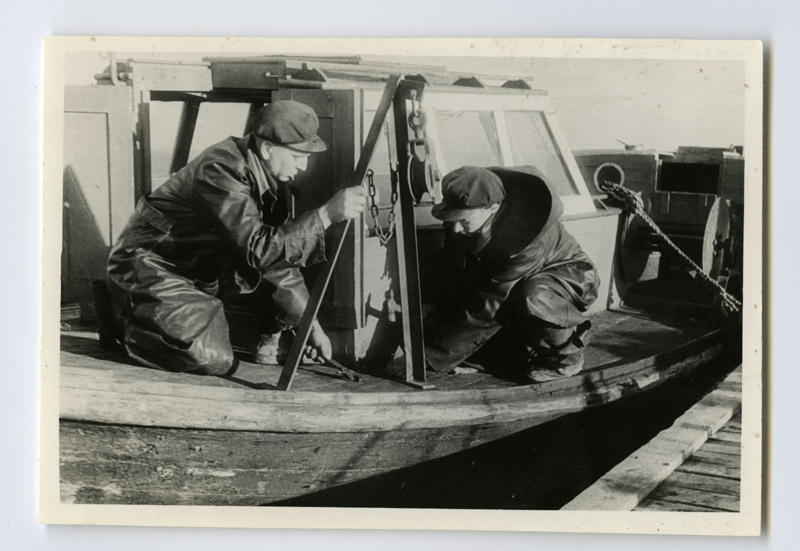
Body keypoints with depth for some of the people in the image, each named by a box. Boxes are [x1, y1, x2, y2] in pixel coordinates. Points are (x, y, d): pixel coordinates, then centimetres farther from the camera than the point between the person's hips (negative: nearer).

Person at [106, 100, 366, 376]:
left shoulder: (269, 176, -1)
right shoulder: (220, 170, -28)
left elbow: (281, 249, 7)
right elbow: (260, 248, -36)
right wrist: (326, 215, -40)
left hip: (203, 266, 8)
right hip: (153, 269, -8)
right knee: (216, 362, -21)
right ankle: (132, 324, 2)